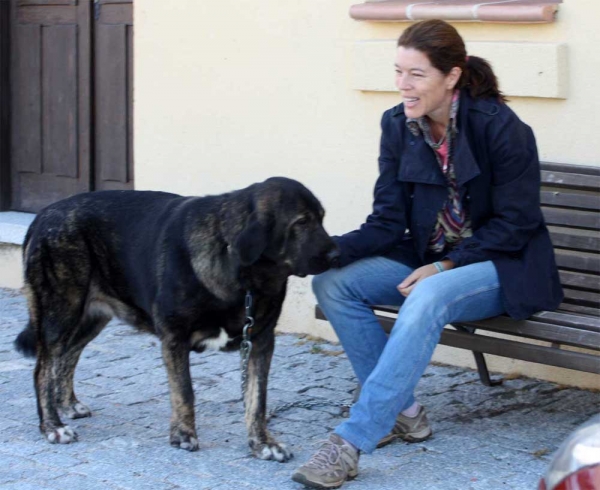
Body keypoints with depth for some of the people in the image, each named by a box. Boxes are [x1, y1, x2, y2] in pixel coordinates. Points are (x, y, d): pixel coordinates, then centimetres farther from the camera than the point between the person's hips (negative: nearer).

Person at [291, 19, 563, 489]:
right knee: (332, 282, -14)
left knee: (427, 298, -37)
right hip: (428, 260, 6)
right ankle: (402, 411, -9)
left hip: (503, 267, -6)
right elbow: (388, 222, -3)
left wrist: (444, 266, -20)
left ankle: (351, 441, -38)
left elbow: (514, 224, -13)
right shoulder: (398, 125, -2)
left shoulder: (501, 127, -17)